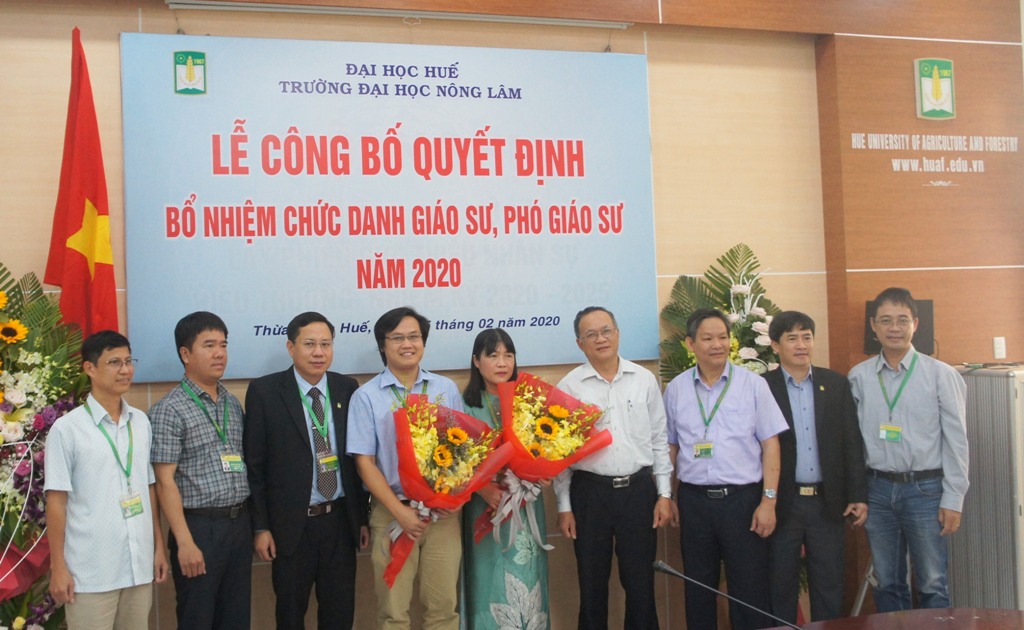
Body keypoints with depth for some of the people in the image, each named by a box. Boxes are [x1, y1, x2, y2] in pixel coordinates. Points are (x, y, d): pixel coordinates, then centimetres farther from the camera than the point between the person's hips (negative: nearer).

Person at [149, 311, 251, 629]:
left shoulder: (233, 404, 10)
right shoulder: (169, 410, -9)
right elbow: (165, 482, -12)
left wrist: (255, 523, 9)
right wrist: (185, 542, -16)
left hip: (240, 523, 6)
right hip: (199, 527, -6)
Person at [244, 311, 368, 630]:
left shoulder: (347, 388, 2)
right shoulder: (264, 391, -7)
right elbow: (254, 465, -5)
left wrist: (362, 516, 6)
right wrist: (260, 526, -7)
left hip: (341, 520, 3)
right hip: (291, 524, -2)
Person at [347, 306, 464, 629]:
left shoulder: (446, 389, 6)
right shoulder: (366, 396, -2)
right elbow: (365, 462, -5)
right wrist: (401, 511, -12)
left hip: (443, 510, 2)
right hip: (392, 512, -2)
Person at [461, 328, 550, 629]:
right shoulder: (465, 404, -1)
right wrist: (484, 488, -20)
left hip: (527, 505, 2)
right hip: (484, 506, -2)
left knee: (527, 580, 6)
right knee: (491, 581, 3)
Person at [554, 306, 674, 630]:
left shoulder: (645, 379, 3)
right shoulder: (569, 386, -2)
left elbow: (659, 440, 7)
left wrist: (664, 494, 3)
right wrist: (564, 506, -1)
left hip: (639, 490, 1)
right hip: (589, 492, -1)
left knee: (641, 582, 8)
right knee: (592, 583, 10)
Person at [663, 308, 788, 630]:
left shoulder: (752, 384, -1)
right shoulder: (676, 389, 5)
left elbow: (770, 444, -2)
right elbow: (670, 446, 11)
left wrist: (768, 500, -8)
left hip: (743, 497, -2)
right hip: (693, 500, 2)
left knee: (750, 590, 3)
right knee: (698, 589, 13)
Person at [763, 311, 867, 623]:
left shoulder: (837, 384, 6)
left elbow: (852, 443, 6)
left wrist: (858, 496, 2)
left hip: (828, 503, 2)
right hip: (782, 504, -2)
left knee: (829, 587, 10)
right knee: (781, 588, 8)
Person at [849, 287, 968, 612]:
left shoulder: (940, 374, -4)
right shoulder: (859, 376, 2)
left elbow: (956, 440, -2)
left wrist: (953, 499, -4)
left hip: (925, 488, -2)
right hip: (877, 488, 2)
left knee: (932, 585, 4)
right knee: (887, 584, 13)